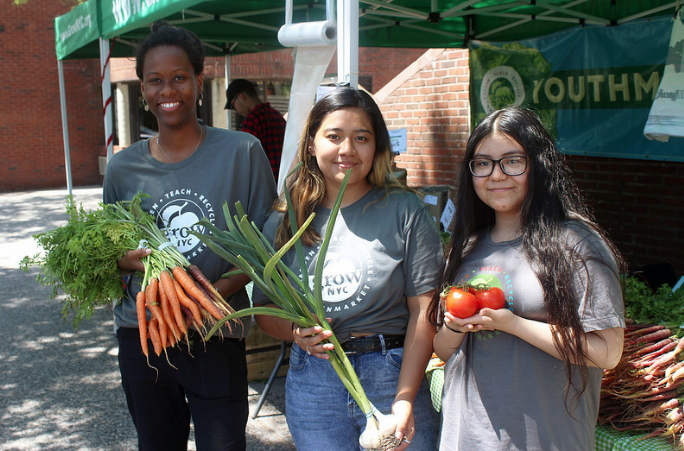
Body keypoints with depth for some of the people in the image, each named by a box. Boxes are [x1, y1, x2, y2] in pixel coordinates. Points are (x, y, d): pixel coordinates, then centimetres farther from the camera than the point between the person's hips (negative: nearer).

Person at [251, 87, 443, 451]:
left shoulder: (404, 210, -5)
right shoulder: (284, 222, 2)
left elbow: (423, 311, -8)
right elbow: (263, 308, 9)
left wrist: (405, 398, -13)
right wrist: (295, 332, -12)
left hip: (393, 377, -2)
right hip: (312, 383, 2)